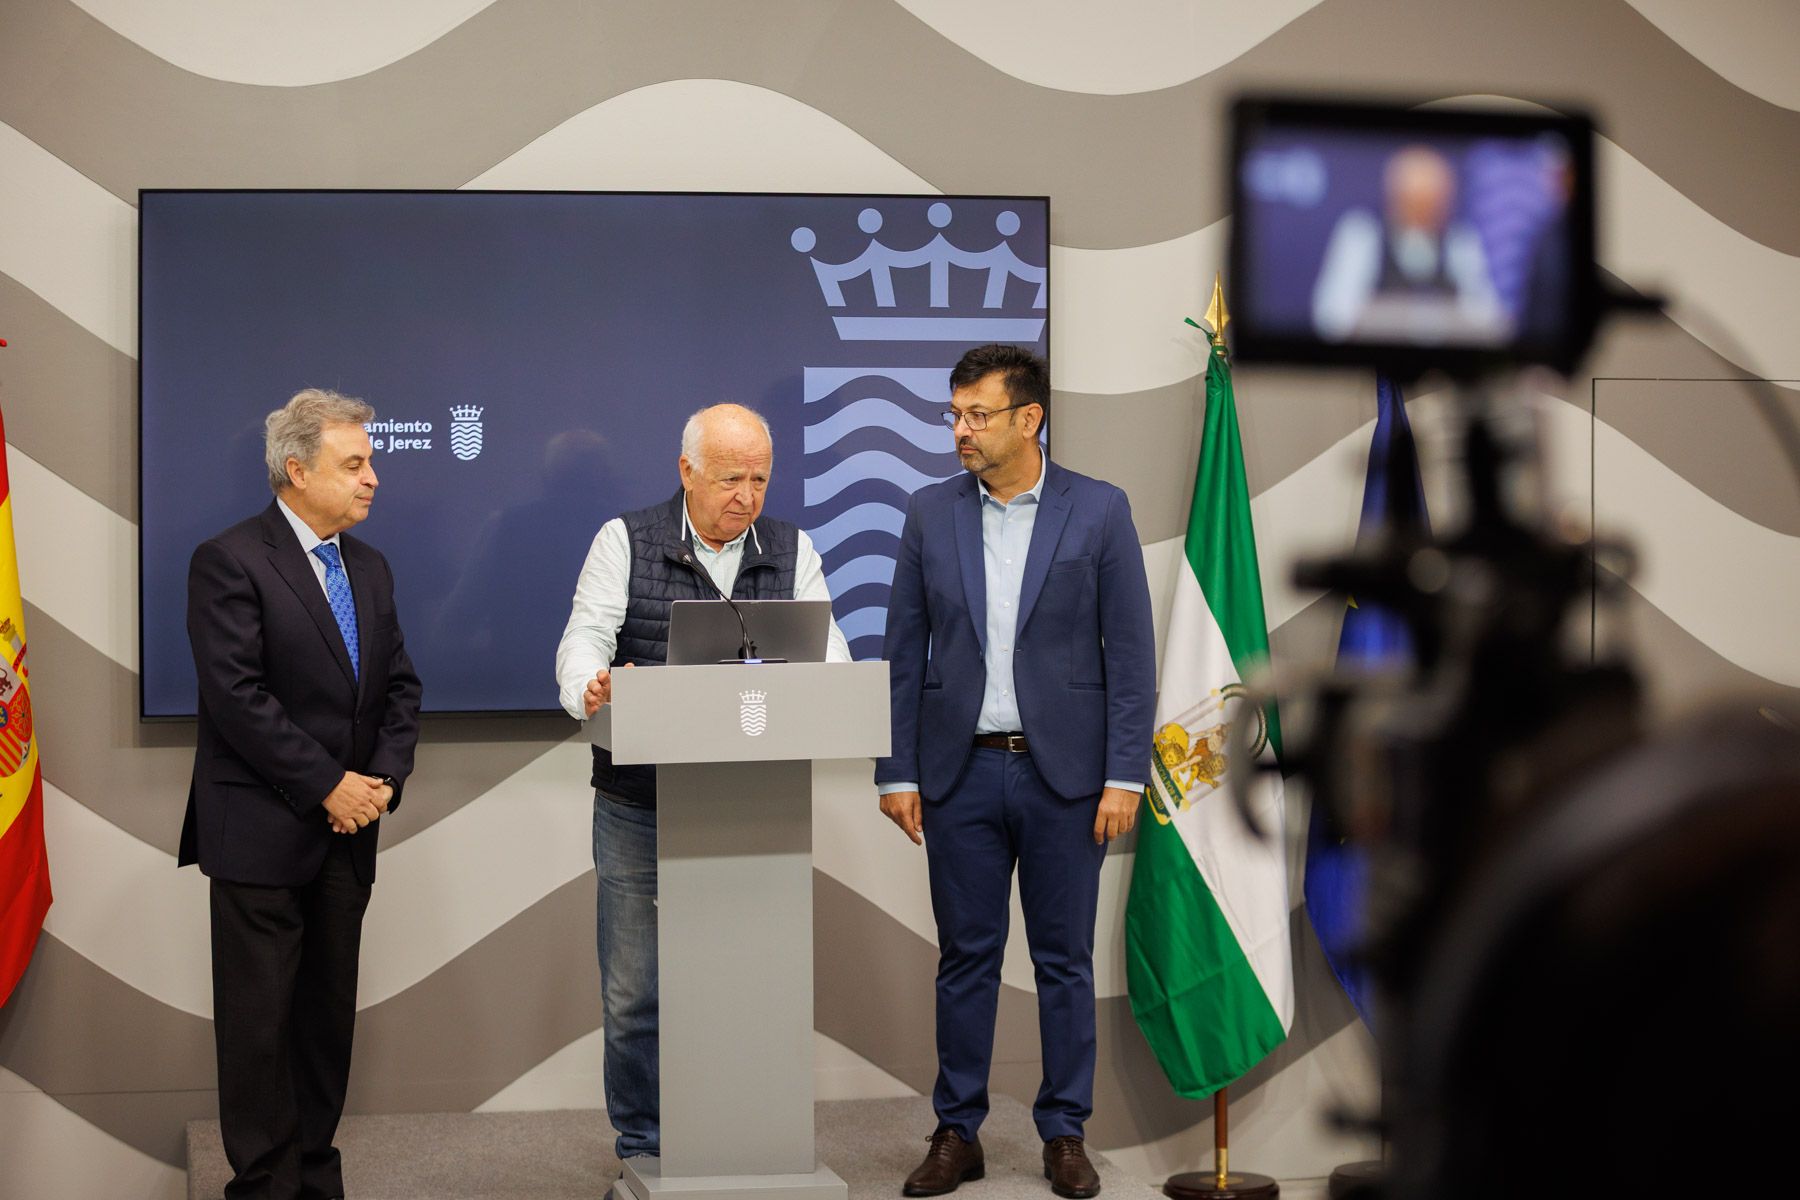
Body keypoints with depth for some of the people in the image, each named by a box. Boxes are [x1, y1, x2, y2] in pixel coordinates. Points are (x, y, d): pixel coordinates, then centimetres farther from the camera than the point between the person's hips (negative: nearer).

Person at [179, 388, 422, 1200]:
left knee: (329, 1013, 10)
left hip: (347, 829, 7)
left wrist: (385, 777, -2)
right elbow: (236, 696, -16)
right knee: (260, 1019, -1)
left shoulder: (369, 568, 13)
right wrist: (328, 786, -15)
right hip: (262, 830, -6)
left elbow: (400, 685, 15)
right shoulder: (229, 561, -9)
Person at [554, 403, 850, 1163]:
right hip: (638, 806, -1)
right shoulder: (625, 541, 1)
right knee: (634, 993, 4)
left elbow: (825, 648, 1)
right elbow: (585, 638, -8)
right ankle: (642, 1156, 17)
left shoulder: (791, 551, 8)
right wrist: (592, 690, -31)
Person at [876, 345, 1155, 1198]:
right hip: (960, 772, 2)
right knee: (965, 958, 7)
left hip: (1063, 771, -2)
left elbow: (1131, 654, -3)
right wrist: (896, 772, 0)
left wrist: (1124, 776, -9)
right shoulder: (931, 514, 4)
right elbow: (902, 654, 6)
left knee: (1065, 959, 6)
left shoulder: (1099, 511, -3)